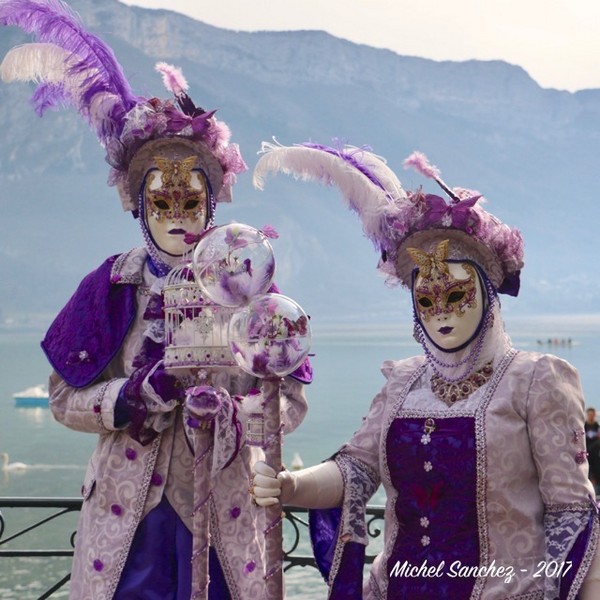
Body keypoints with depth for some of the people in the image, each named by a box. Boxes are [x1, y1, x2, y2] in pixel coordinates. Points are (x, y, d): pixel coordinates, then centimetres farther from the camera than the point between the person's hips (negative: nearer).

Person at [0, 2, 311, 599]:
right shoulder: (112, 285, 1)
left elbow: (291, 401, -3)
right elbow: (64, 398, 2)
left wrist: (229, 413, -21)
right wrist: (135, 396, -16)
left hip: (223, 504, 0)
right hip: (129, 507, 1)